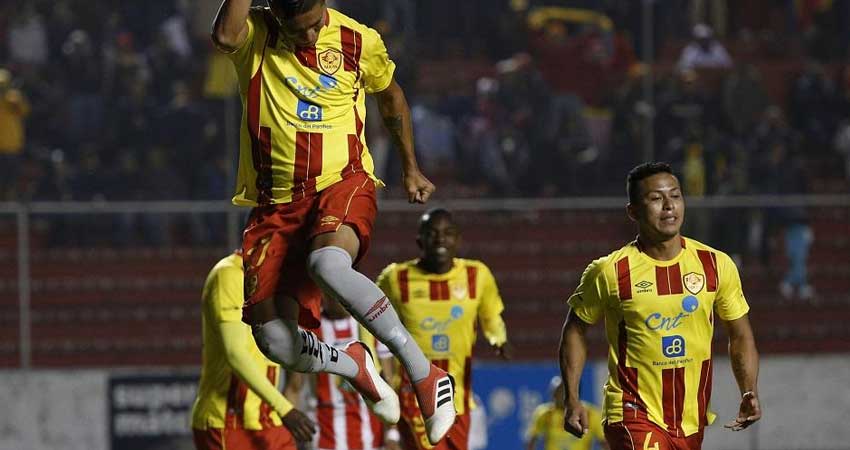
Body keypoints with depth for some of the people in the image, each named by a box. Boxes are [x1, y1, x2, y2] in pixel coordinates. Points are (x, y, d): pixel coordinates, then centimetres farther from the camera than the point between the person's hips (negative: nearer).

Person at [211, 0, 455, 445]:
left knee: (327, 265, -37)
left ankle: (424, 373, -25)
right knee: (275, 341, -7)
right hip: (275, 203, 2)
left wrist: (410, 168, 25)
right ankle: (354, 366, 29)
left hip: (341, 186, -2)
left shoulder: (359, 41, -1)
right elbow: (225, 36, -31)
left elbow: (390, 95, 20)